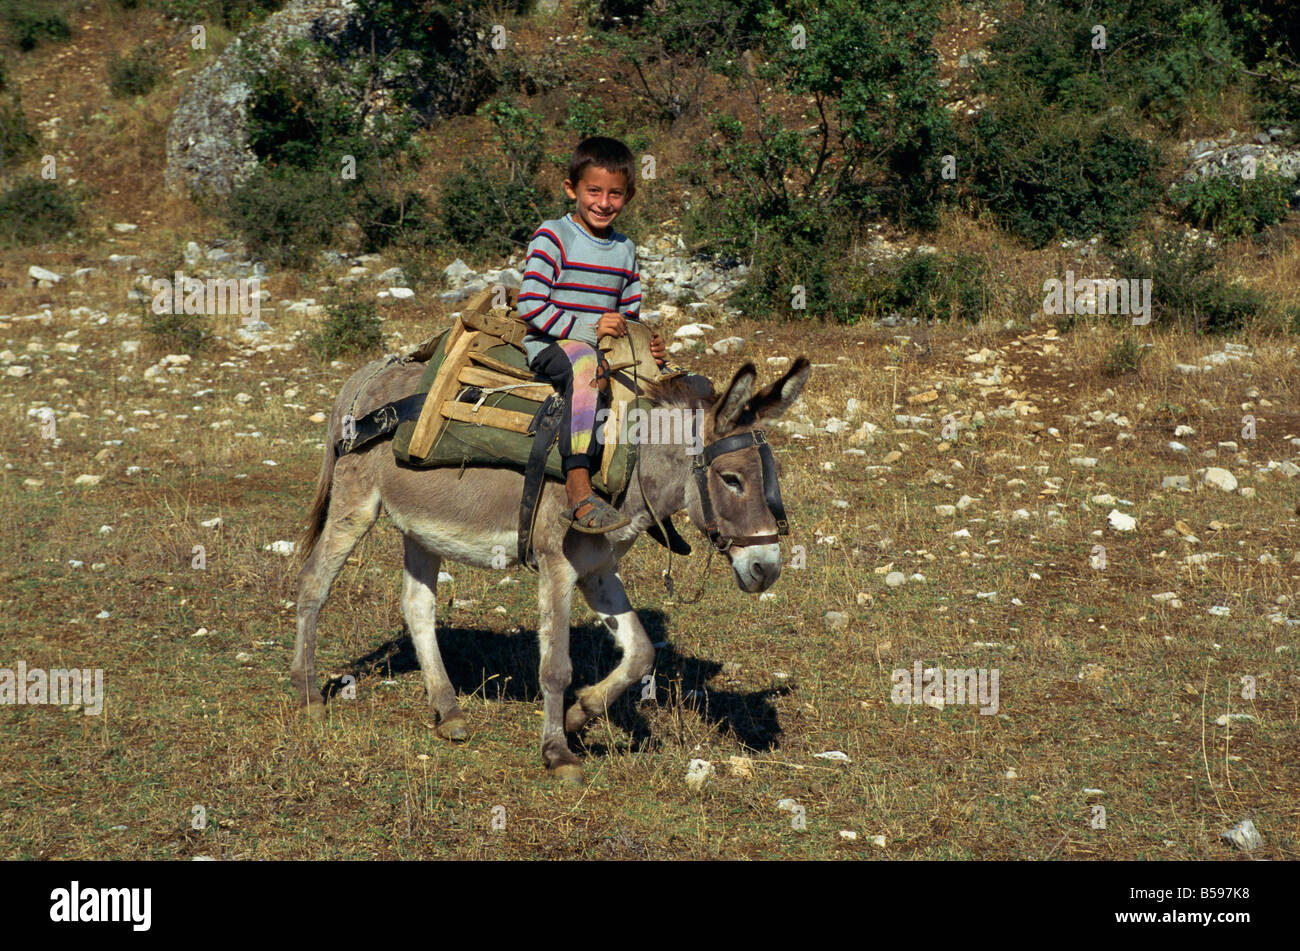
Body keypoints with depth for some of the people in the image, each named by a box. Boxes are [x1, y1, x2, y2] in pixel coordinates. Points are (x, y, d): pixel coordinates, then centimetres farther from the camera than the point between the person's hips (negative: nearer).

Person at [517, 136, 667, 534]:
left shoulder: (625, 250, 17)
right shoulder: (553, 237, -4)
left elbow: (630, 315, 21)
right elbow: (529, 306, -12)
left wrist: (648, 344, -1)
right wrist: (586, 328, -21)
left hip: (606, 349, 7)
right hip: (549, 345, -7)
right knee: (585, 362, -40)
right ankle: (579, 494, -52)